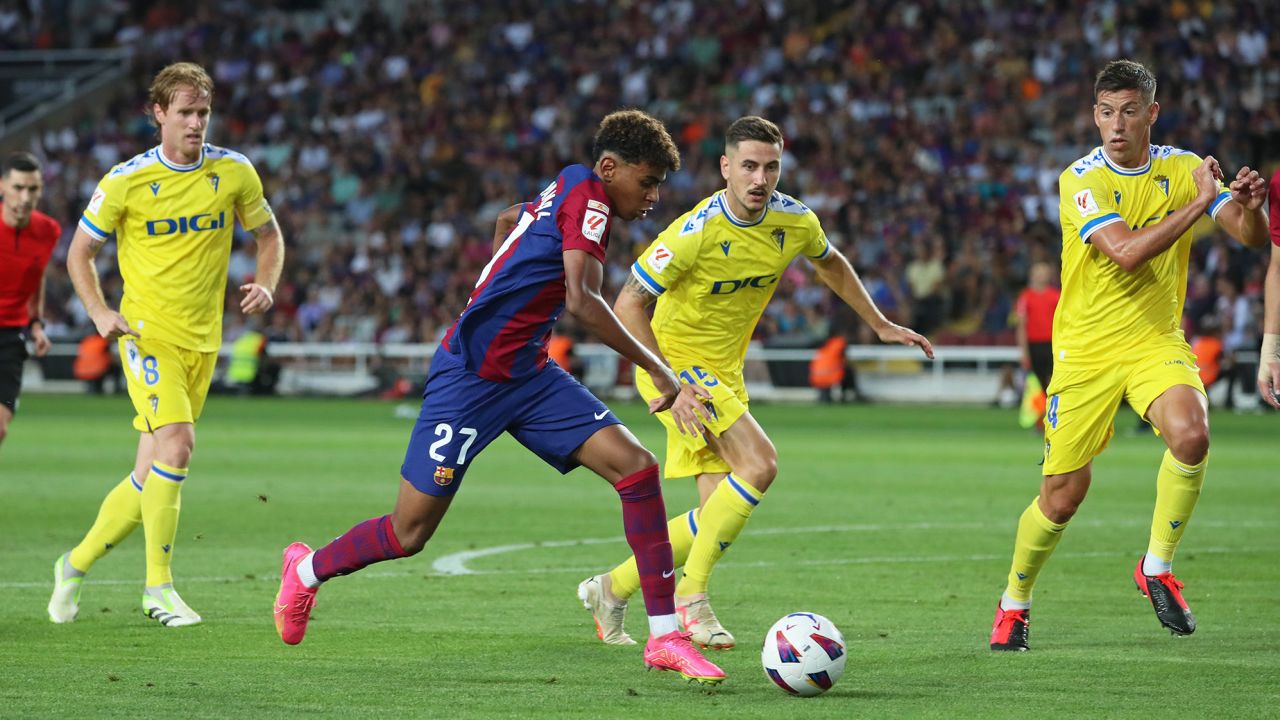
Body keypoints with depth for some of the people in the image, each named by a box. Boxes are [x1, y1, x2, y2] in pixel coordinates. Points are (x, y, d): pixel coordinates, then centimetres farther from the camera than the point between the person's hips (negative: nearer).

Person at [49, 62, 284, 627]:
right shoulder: (126, 180, -6)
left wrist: (265, 285, -4)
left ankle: (76, 564, 26)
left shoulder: (235, 173, 2)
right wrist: (100, 313, -10)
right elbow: (79, 252, 5)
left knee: (152, 476, 5)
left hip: (203, 342, 4)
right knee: (177, 442, -25)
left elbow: (268, 236, 17)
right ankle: (158, 586, -17)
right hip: (148, 333, -4)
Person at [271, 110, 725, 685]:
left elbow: (508, 218, 33)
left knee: (637, 467, -9)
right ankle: (306, 570, 31)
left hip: (528, 376, 9)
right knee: (409, 534, 1)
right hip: (470, 375, -9)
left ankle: (664, 638, -9)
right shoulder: (587, 198, -16)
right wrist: (661, 375, -25)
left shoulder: (566, 189, 10)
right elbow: (581, 302, -29)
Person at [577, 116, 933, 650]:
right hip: (677, 359, -7)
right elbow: (628, 304, -21)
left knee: (719, 513, 4)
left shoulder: (794, 221, -6)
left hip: (725, 374, 7)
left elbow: (830, 264, 18)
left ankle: (611, 590, 20)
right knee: (759, 463, -26)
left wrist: (880, 325, 20)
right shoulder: (696, 232, -24)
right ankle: (692, 597, -18)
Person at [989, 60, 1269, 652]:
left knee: (1191, 434, -29)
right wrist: (1198, 203, -26)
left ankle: (1157, 568, -8)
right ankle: (1014, 602, 27)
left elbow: (1252, 237, -7)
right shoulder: (1081, 180, -10)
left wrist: (1249, 206, -30)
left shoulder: (1183, 169, 0)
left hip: (1156, 342, 2)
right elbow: (1126, 250, -25)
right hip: (1086, 350, -2)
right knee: (1063, 495, 0)